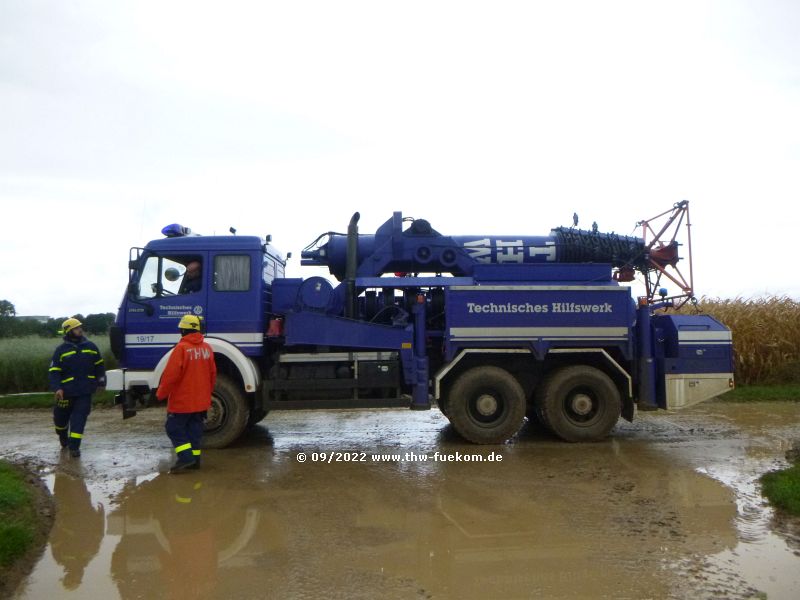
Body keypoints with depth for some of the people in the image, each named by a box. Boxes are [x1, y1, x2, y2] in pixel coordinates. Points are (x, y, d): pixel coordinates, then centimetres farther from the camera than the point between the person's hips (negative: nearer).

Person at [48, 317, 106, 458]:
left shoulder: (91, 347, 4)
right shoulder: (61, 350, -4)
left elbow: (99, 366, 14)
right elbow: (53, 371, -5)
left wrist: (101, 382, 9)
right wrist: (57, 388, -18)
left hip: (85, 391, 1)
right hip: (67, 391, -1)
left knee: (79, 418, -5)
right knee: (61, 416, 12)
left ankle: (74, 446, -3)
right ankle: (63, 438, 40)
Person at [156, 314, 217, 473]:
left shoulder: (181, 348, -17)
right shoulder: (207, 348, 4)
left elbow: (171, 375, -17)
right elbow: (212, 374, 10)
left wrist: (161, 394, -5)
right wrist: (207, 392, 22)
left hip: (182, 400, -6)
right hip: (201, 400, 6)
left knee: (174, 427, 3)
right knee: (195, 429, 13)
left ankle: (185, 457, -8)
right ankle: (194, 459, 14)